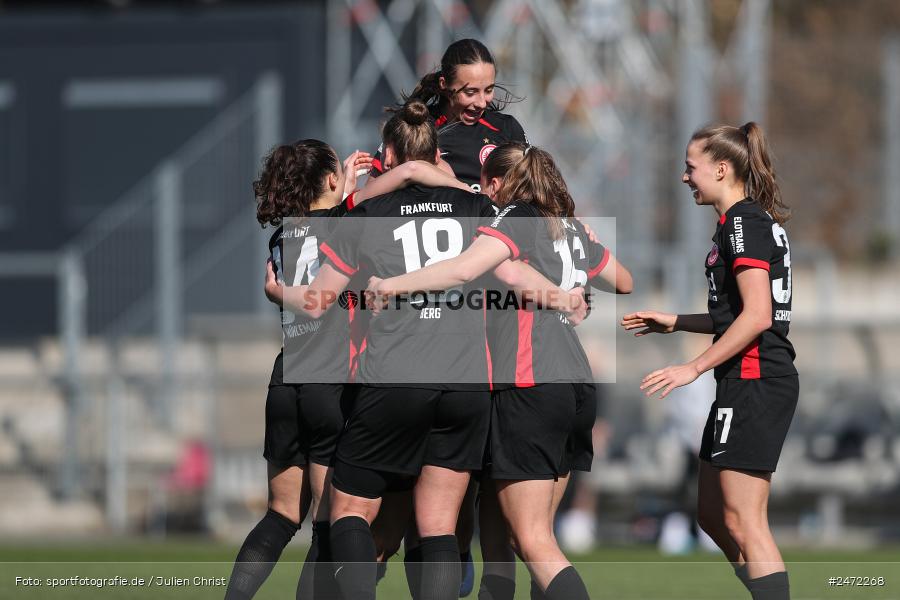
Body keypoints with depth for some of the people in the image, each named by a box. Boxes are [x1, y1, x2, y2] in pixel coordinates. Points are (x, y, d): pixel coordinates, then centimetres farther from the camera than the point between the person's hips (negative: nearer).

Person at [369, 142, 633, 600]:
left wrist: (392, 284, -23)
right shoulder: (571, 227, 17)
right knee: (537, 535, 13)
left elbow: (463, 269, -26)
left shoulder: (513, 222, -6)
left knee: (534, 545, -9)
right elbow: (624, 283, 33)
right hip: (572, 385, 9)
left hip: (528, 386, -9)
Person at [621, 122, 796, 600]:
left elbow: (757, 315, -20)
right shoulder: (754, 220, 18)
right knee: (712, 514, 15)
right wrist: (676, 322, 22)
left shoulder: (742, 223, -12)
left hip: (755, 383, -11)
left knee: (742, 521, -13)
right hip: (748, 385, 11)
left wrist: (695, 368, -18)